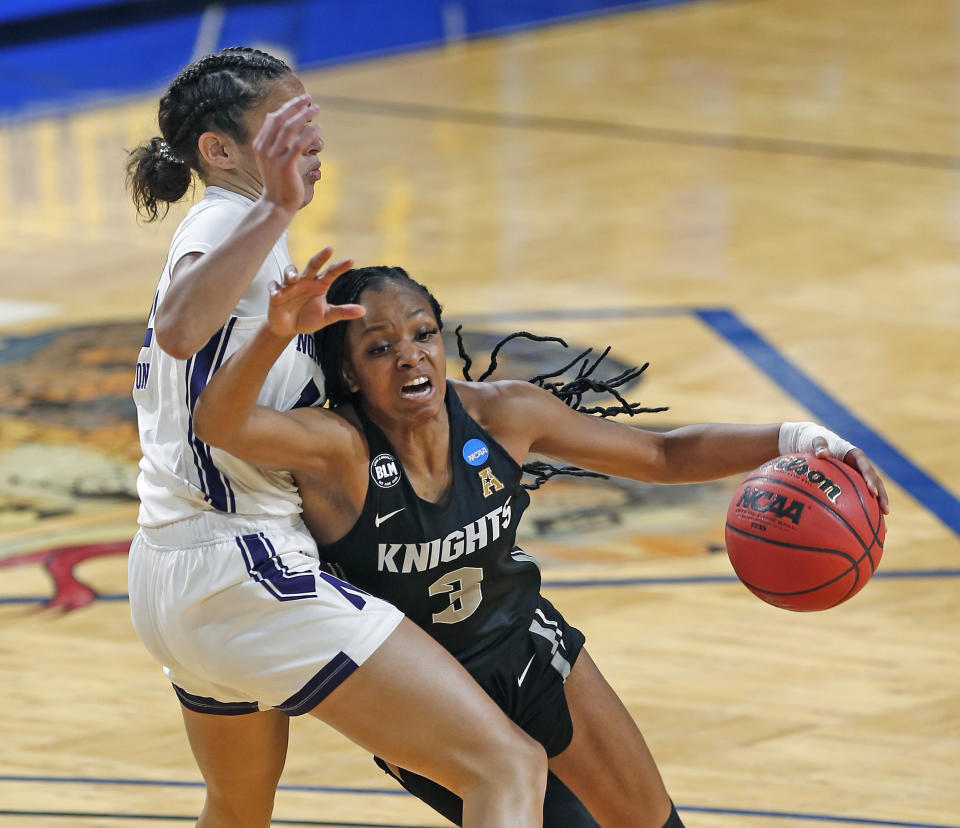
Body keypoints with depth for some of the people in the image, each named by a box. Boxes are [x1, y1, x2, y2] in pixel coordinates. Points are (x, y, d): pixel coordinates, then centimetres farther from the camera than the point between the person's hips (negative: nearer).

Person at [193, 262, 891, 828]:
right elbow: (219, 424, -51)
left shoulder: (502, 414, -18)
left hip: (527, 652, 5)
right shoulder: (338, 450, -30)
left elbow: (664, 456, -6)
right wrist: (276, 334, -68)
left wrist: (792, 439, -17)